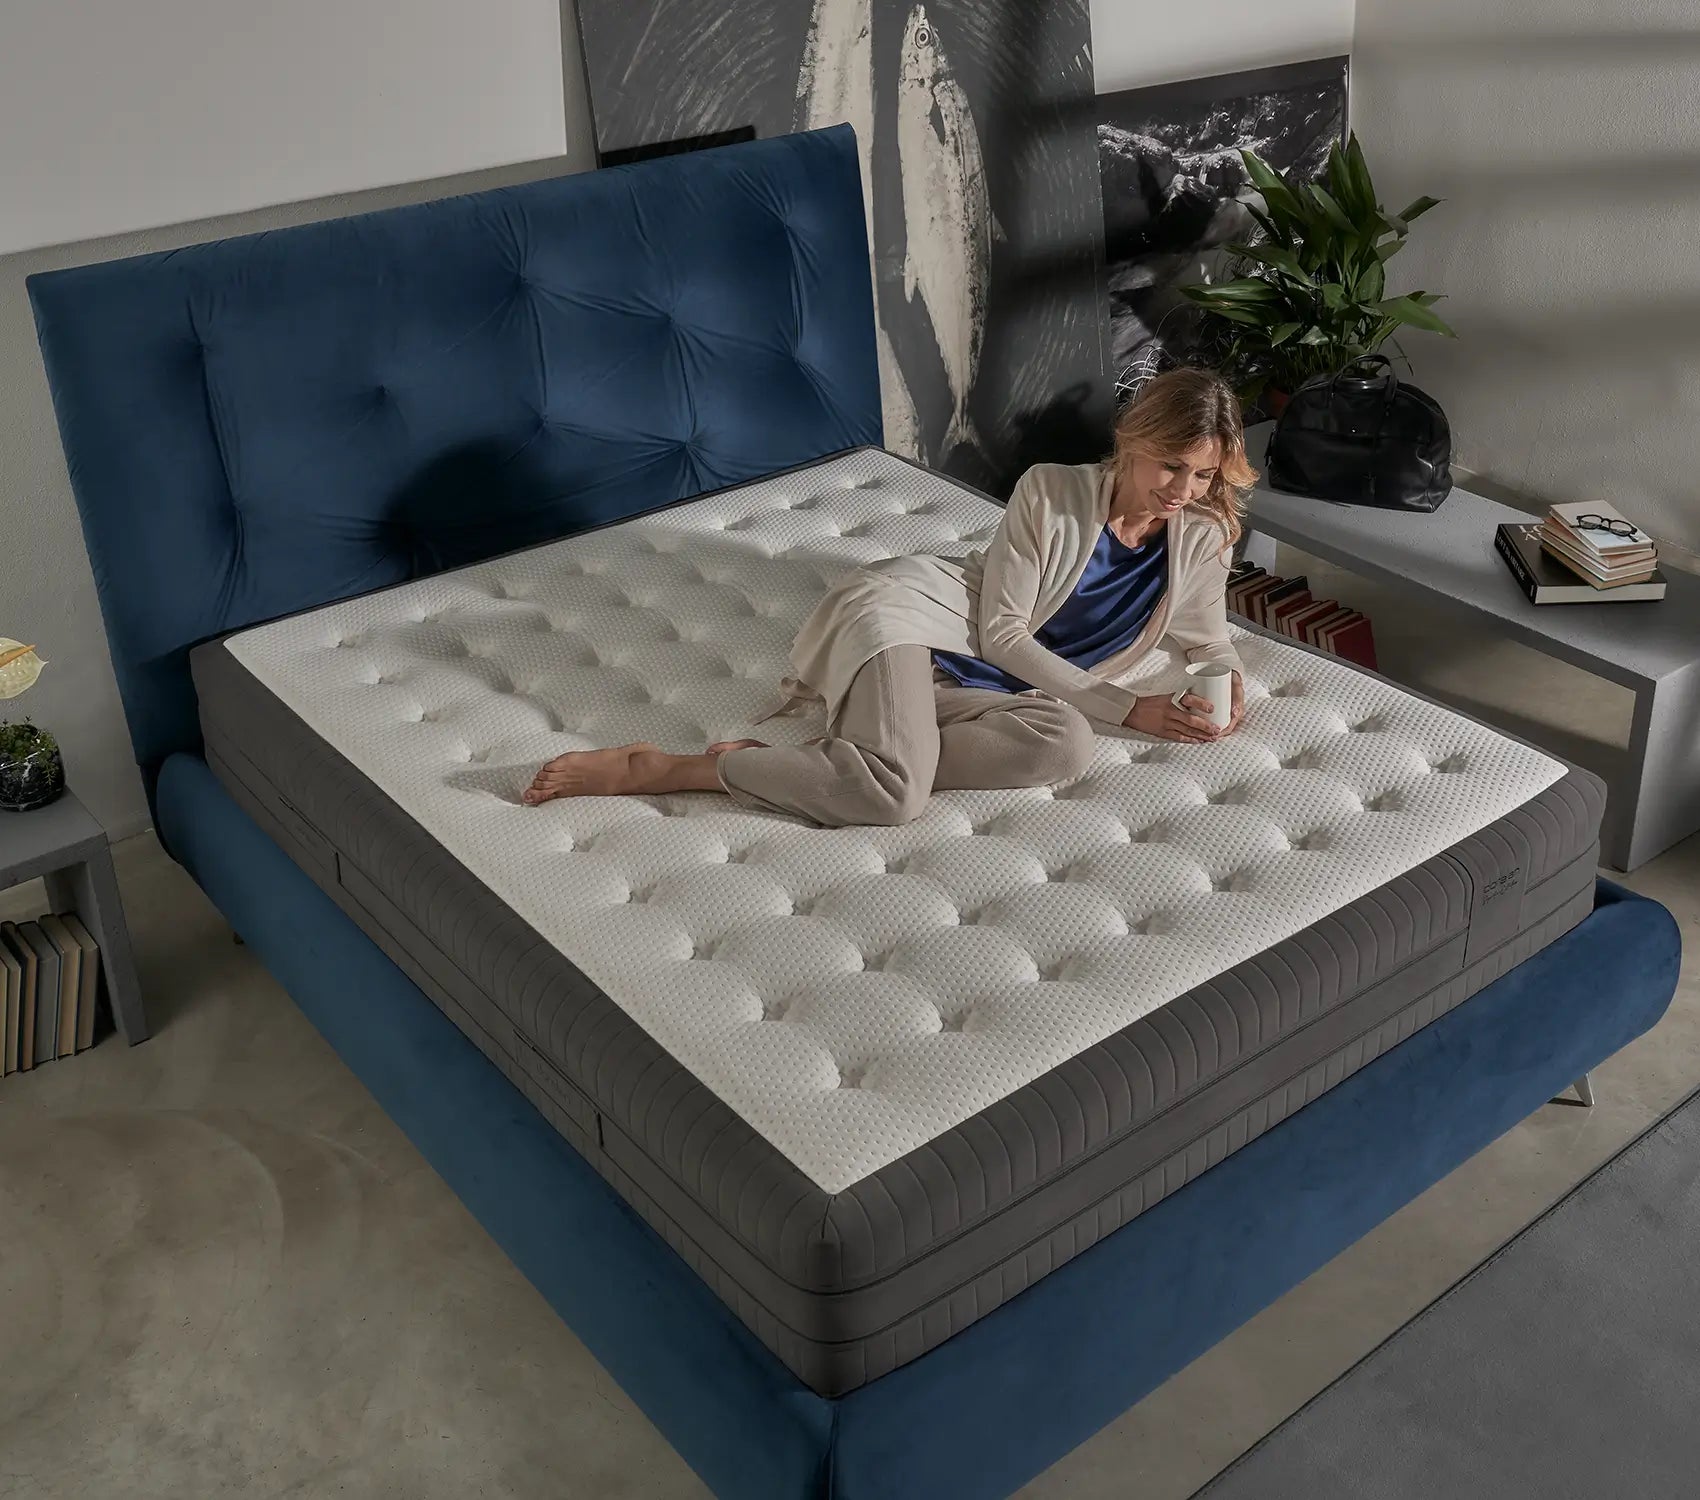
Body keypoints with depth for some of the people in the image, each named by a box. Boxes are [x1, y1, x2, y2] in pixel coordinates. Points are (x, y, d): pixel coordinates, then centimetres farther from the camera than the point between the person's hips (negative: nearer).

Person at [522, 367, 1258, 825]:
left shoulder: (1201, 541, 7)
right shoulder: (1050, 491, -8)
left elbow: (1208, 640, 20)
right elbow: (1002, 631, -10)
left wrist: (1229, 686, -6)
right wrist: (1127, 708, -14)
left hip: (968, 679, 5)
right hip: (906, 606, -5)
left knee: (1065, 742, -31)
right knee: (896, 790, -36)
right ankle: (650, 768, -23)